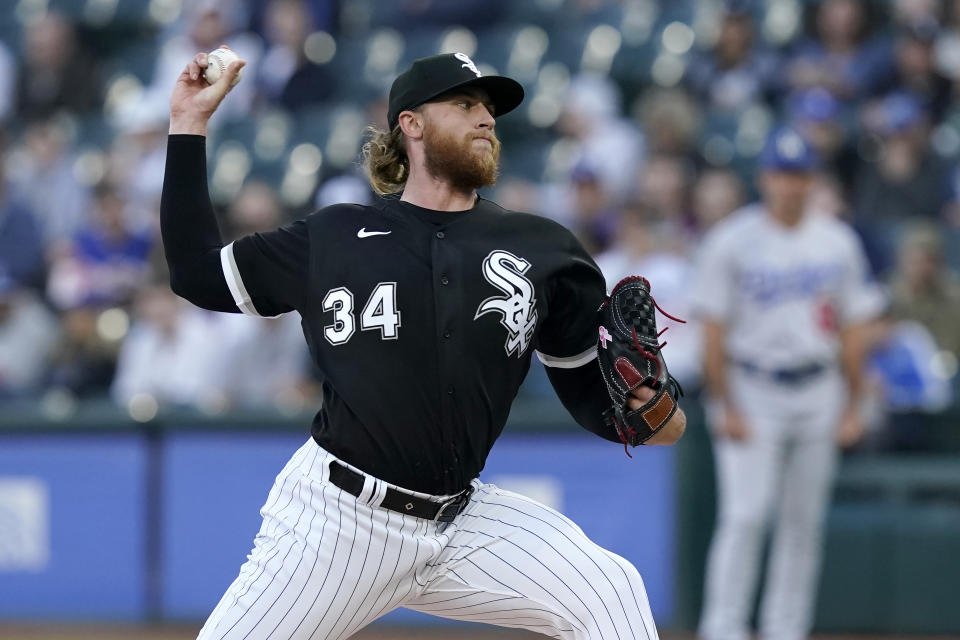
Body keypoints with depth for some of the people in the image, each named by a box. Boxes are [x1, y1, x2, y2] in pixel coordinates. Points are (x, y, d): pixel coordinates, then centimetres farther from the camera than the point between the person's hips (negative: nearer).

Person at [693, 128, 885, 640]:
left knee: (803, 521, 6)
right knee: (745, 515, -12)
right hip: (752, 393, -4)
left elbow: (852, 329, 10)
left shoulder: (838, 243, 6)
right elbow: (714, 332, -6)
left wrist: (853, 406, 4)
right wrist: (725, 408, -12)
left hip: (819, 394, 4)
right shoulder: (731, 241, -5)